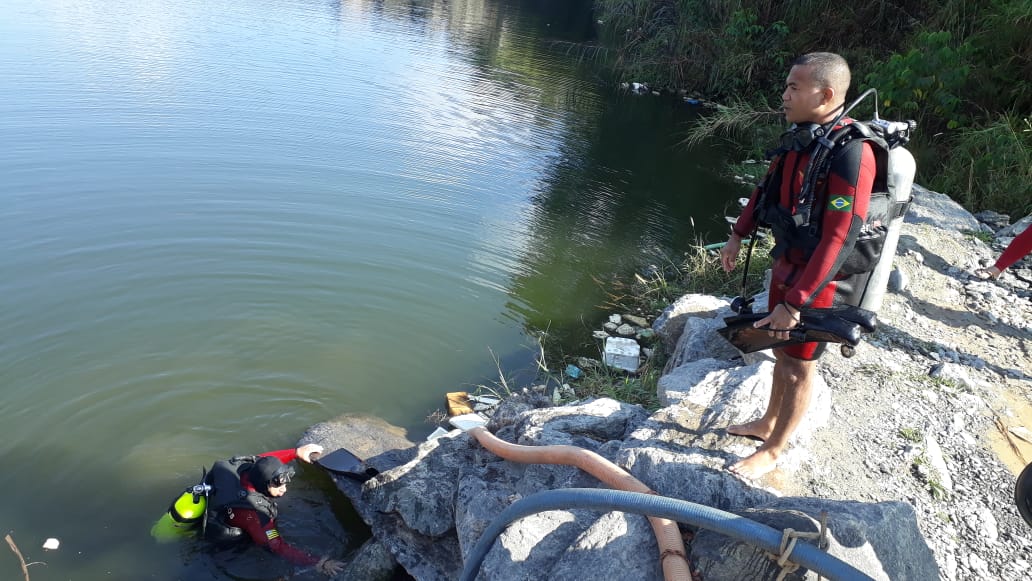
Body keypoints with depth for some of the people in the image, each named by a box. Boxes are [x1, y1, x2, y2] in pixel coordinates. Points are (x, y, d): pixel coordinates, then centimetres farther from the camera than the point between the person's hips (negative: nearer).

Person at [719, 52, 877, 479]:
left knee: (798, 366, 8)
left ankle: (772, 451, 25)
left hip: (818, 281, -7)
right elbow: (767, 187, 16)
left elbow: (839, 240, -29)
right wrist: (738, 236, 17)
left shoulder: (849, 153, -27)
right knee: (782, 352, 22)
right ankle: (768, 423, 41)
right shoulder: (800, 136, 0)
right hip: (787, 265, 7)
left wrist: (795, 303, -29)